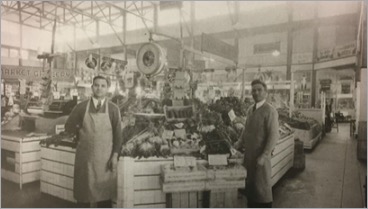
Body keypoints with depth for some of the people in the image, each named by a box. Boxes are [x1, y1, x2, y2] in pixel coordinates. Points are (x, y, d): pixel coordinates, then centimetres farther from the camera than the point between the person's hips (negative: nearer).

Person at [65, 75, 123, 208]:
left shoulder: (113, 109, -3)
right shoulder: (81, 107, -1)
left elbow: (118, 134, -2)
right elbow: (68, 127, 10)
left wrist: (115, 156, -7)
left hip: (105, 158, -1)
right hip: (85, 157, 1)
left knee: (105, 192, 8)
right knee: (83, 192, 12)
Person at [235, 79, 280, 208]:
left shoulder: (270, 111, -14)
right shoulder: (250, 110, 9)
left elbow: (274, 136, -17)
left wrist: (263, 156, -20)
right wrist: (239, 143, 3)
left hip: (261, 156, -7)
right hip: (249, 155, 7)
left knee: (263, 187, 5)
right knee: (250, 186, 17)